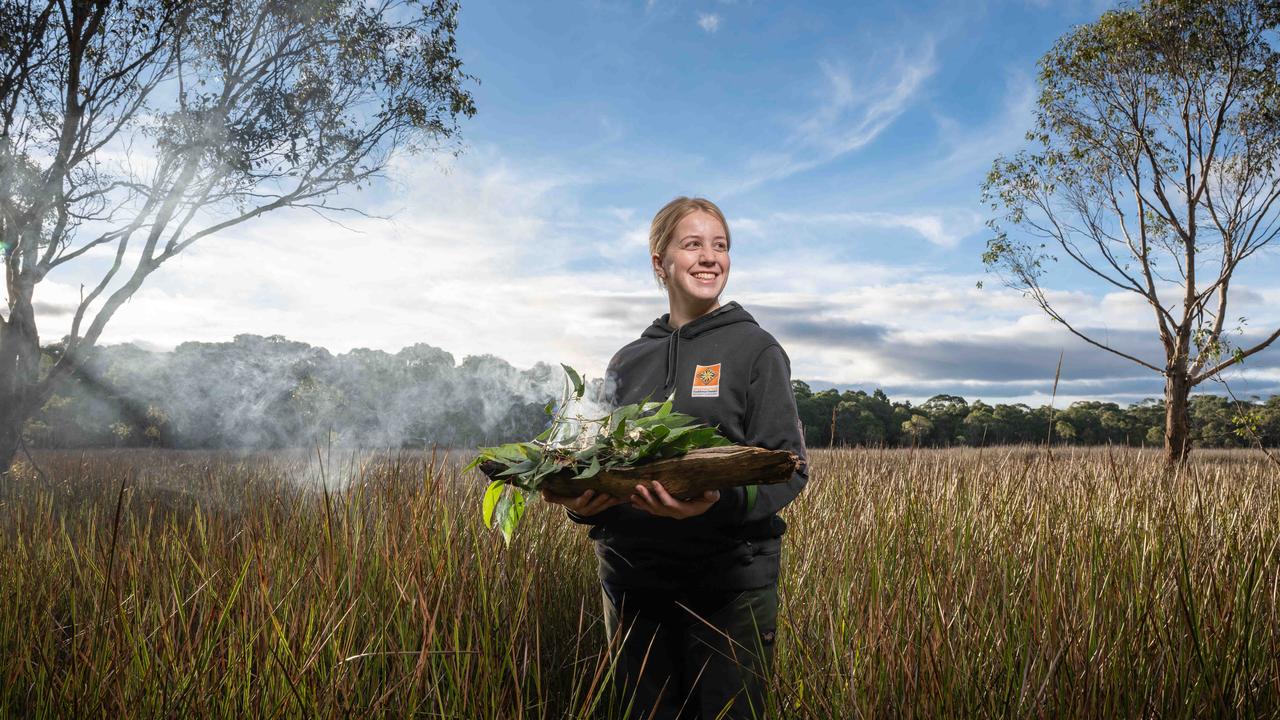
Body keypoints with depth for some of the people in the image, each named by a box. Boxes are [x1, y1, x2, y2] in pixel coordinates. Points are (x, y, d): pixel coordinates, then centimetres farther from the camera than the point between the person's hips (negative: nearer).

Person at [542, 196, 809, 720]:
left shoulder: (755, 349, -2)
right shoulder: (628, 361, 11)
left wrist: (721, 501, -27)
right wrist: (581, 502, -7)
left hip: (728, 582, -4)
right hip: (631, 582, 4)